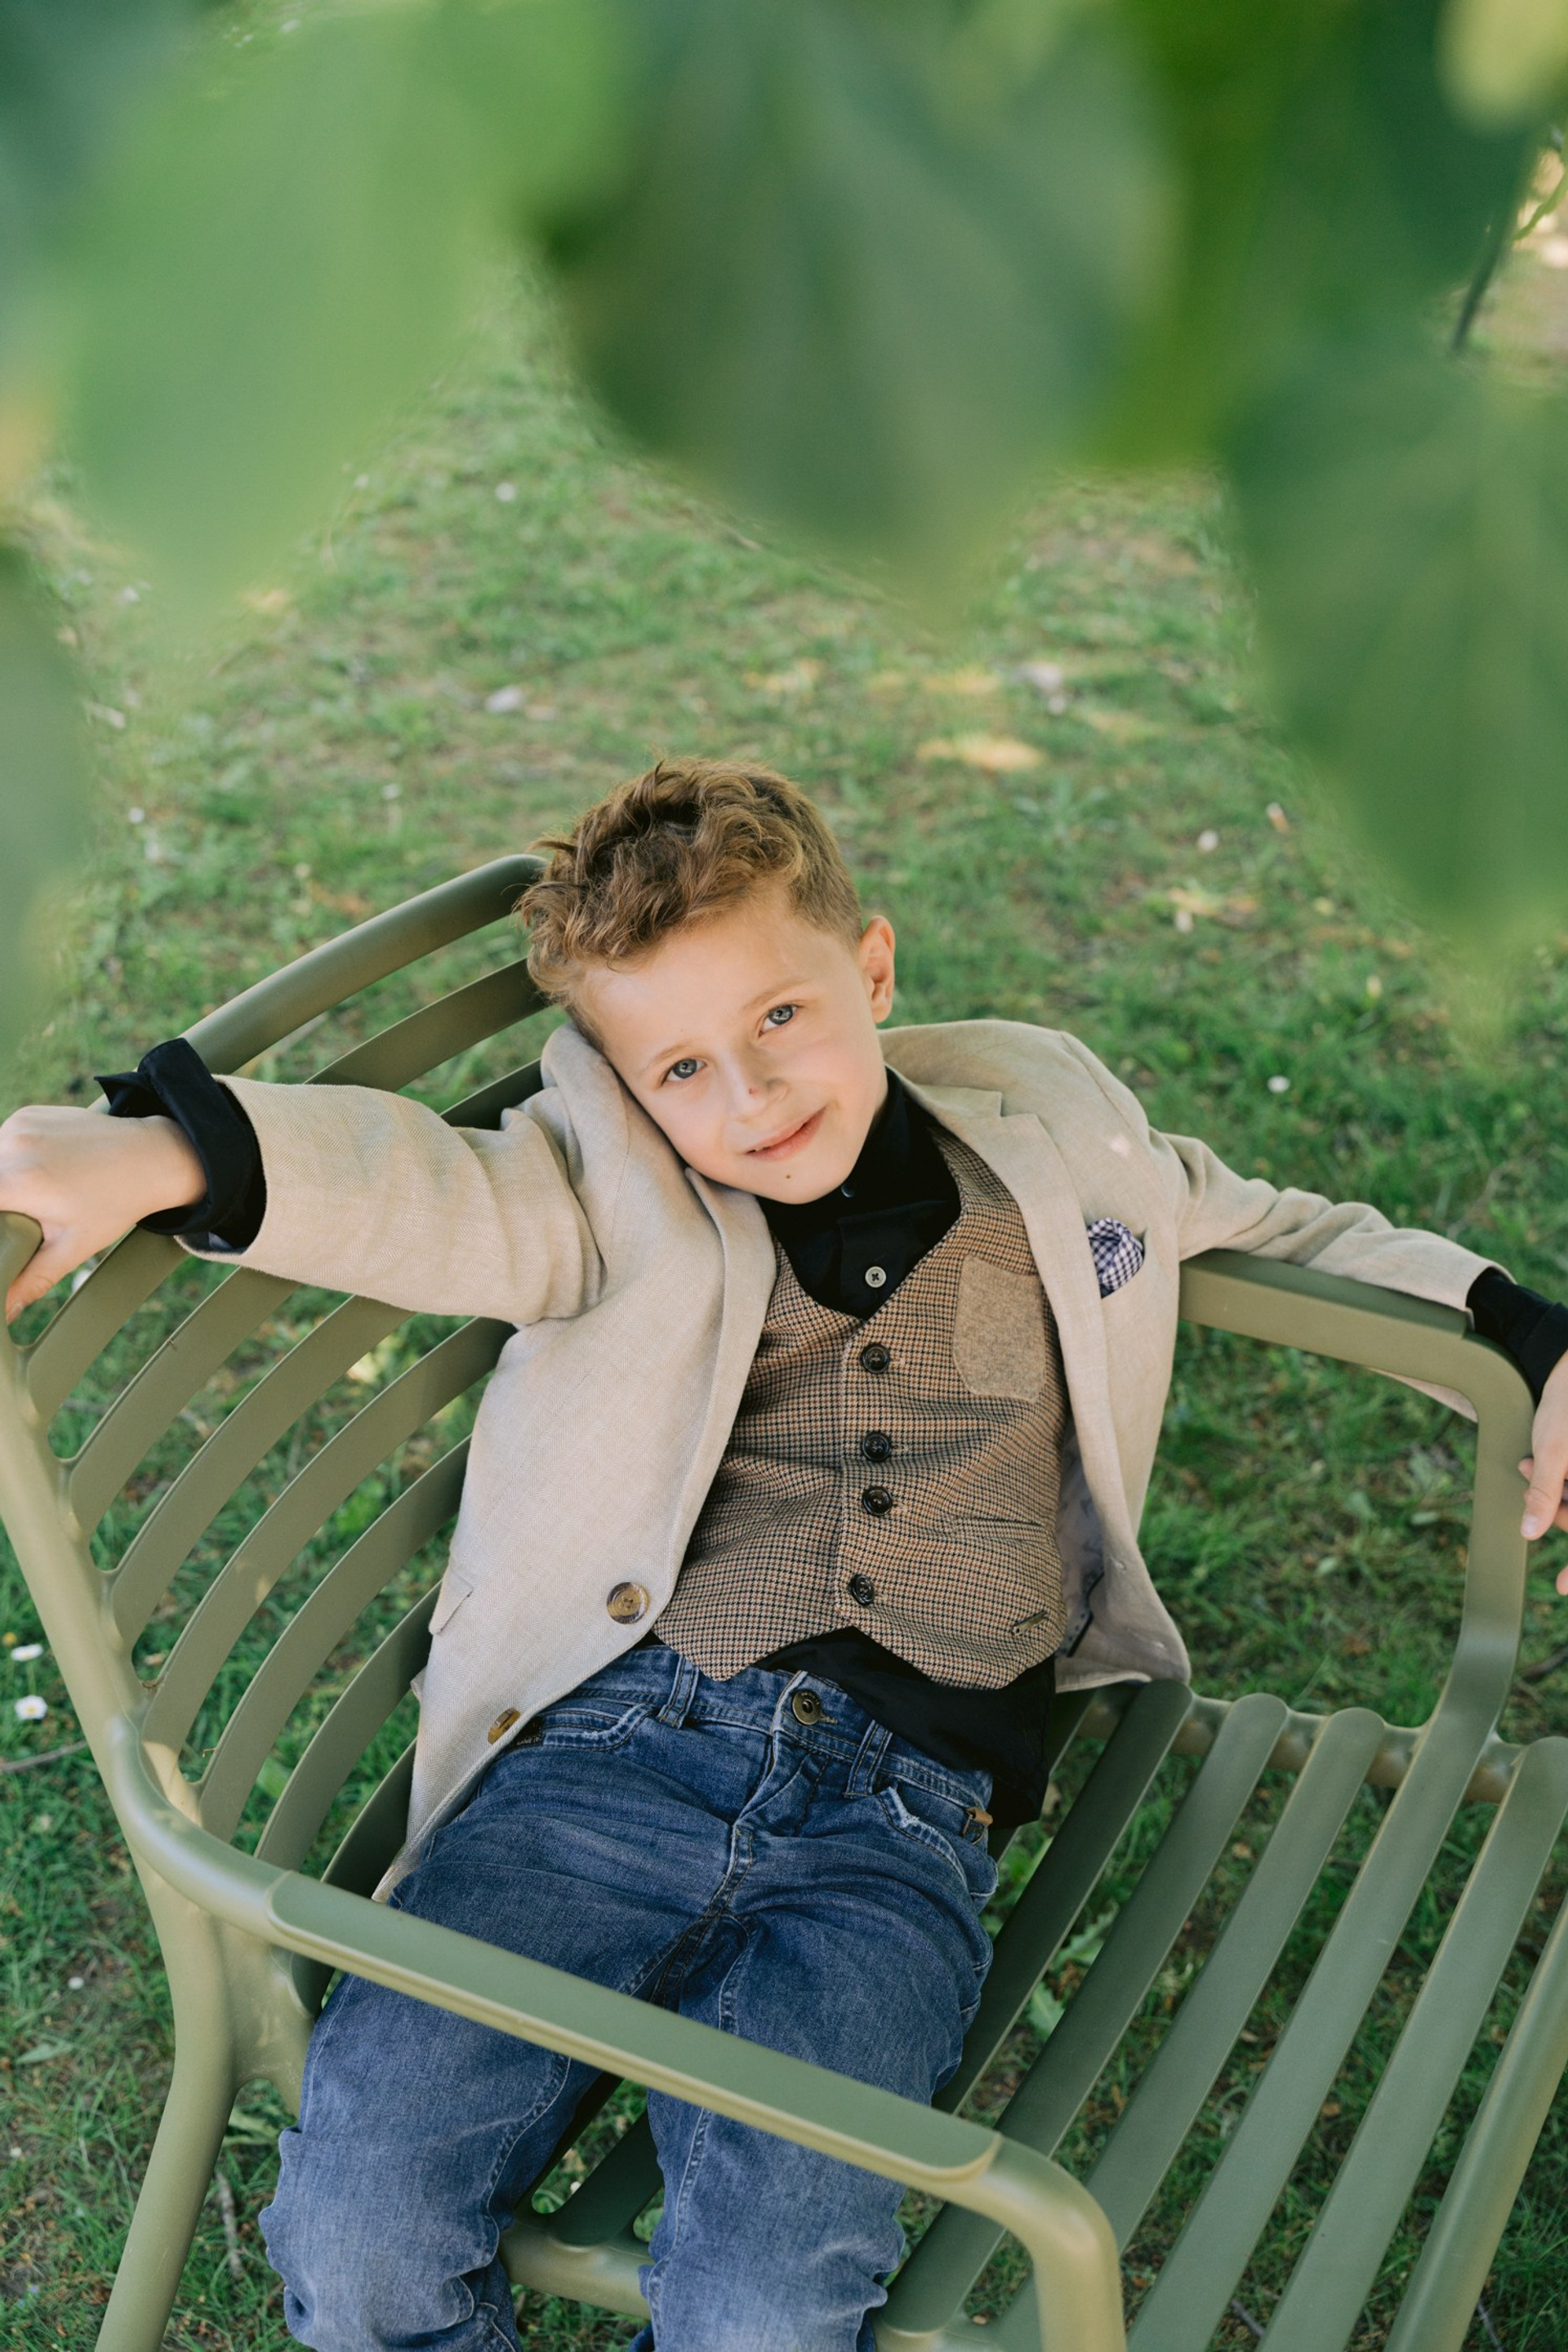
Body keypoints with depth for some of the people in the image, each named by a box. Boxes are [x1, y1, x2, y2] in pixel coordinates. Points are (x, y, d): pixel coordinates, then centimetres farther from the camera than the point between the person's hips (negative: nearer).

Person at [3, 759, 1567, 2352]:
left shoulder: (1052, 1133, 15)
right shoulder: (625, 1191, 7)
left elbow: (1282, 1228, 31)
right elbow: (449, 1193, -13)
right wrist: (162, 1151, -32)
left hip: (902, 1821, 0)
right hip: (616, 1741, 0)